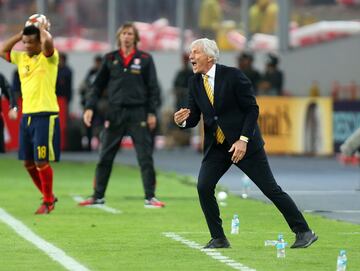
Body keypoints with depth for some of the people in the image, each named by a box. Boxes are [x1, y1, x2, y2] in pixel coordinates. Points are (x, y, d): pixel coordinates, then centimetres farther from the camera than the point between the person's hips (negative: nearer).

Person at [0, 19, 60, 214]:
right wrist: (21, 34, 10)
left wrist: (42, 28, -6)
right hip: (26, 115, 7)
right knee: (28, 162, 9)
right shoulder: (21, 58, 13)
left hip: (45, 115, -7)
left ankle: (48, 202, 7)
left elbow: (47, 41, -26)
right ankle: (48, 196, 25)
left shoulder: (48, 57, -7)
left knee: (41, 162, -7)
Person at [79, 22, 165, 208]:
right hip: (114, 113, 2)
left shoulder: (145, 59, 3)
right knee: (105, 157, 4)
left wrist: (152, 112, -4)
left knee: (145, 157, -3)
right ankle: (98, 196, 13)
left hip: (138, 113, -2)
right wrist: (89, 107, -1)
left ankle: (150, 197, 3)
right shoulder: (110, 59, 7)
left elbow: (152, 87, 3)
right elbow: (98, 85, 8)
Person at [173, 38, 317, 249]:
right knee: (204, 187, -13)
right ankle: (218, 238, -1)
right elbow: (194, 118, 6)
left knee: (271, 189, -2)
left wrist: (243, 140, -19)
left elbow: (252, 109, -11)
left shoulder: (232, 75, -13)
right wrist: (183, 120, -17)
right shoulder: (195, 83, 3)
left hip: (244, 143, -5)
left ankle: (304, 232, 7)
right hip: (215, 146, 5)